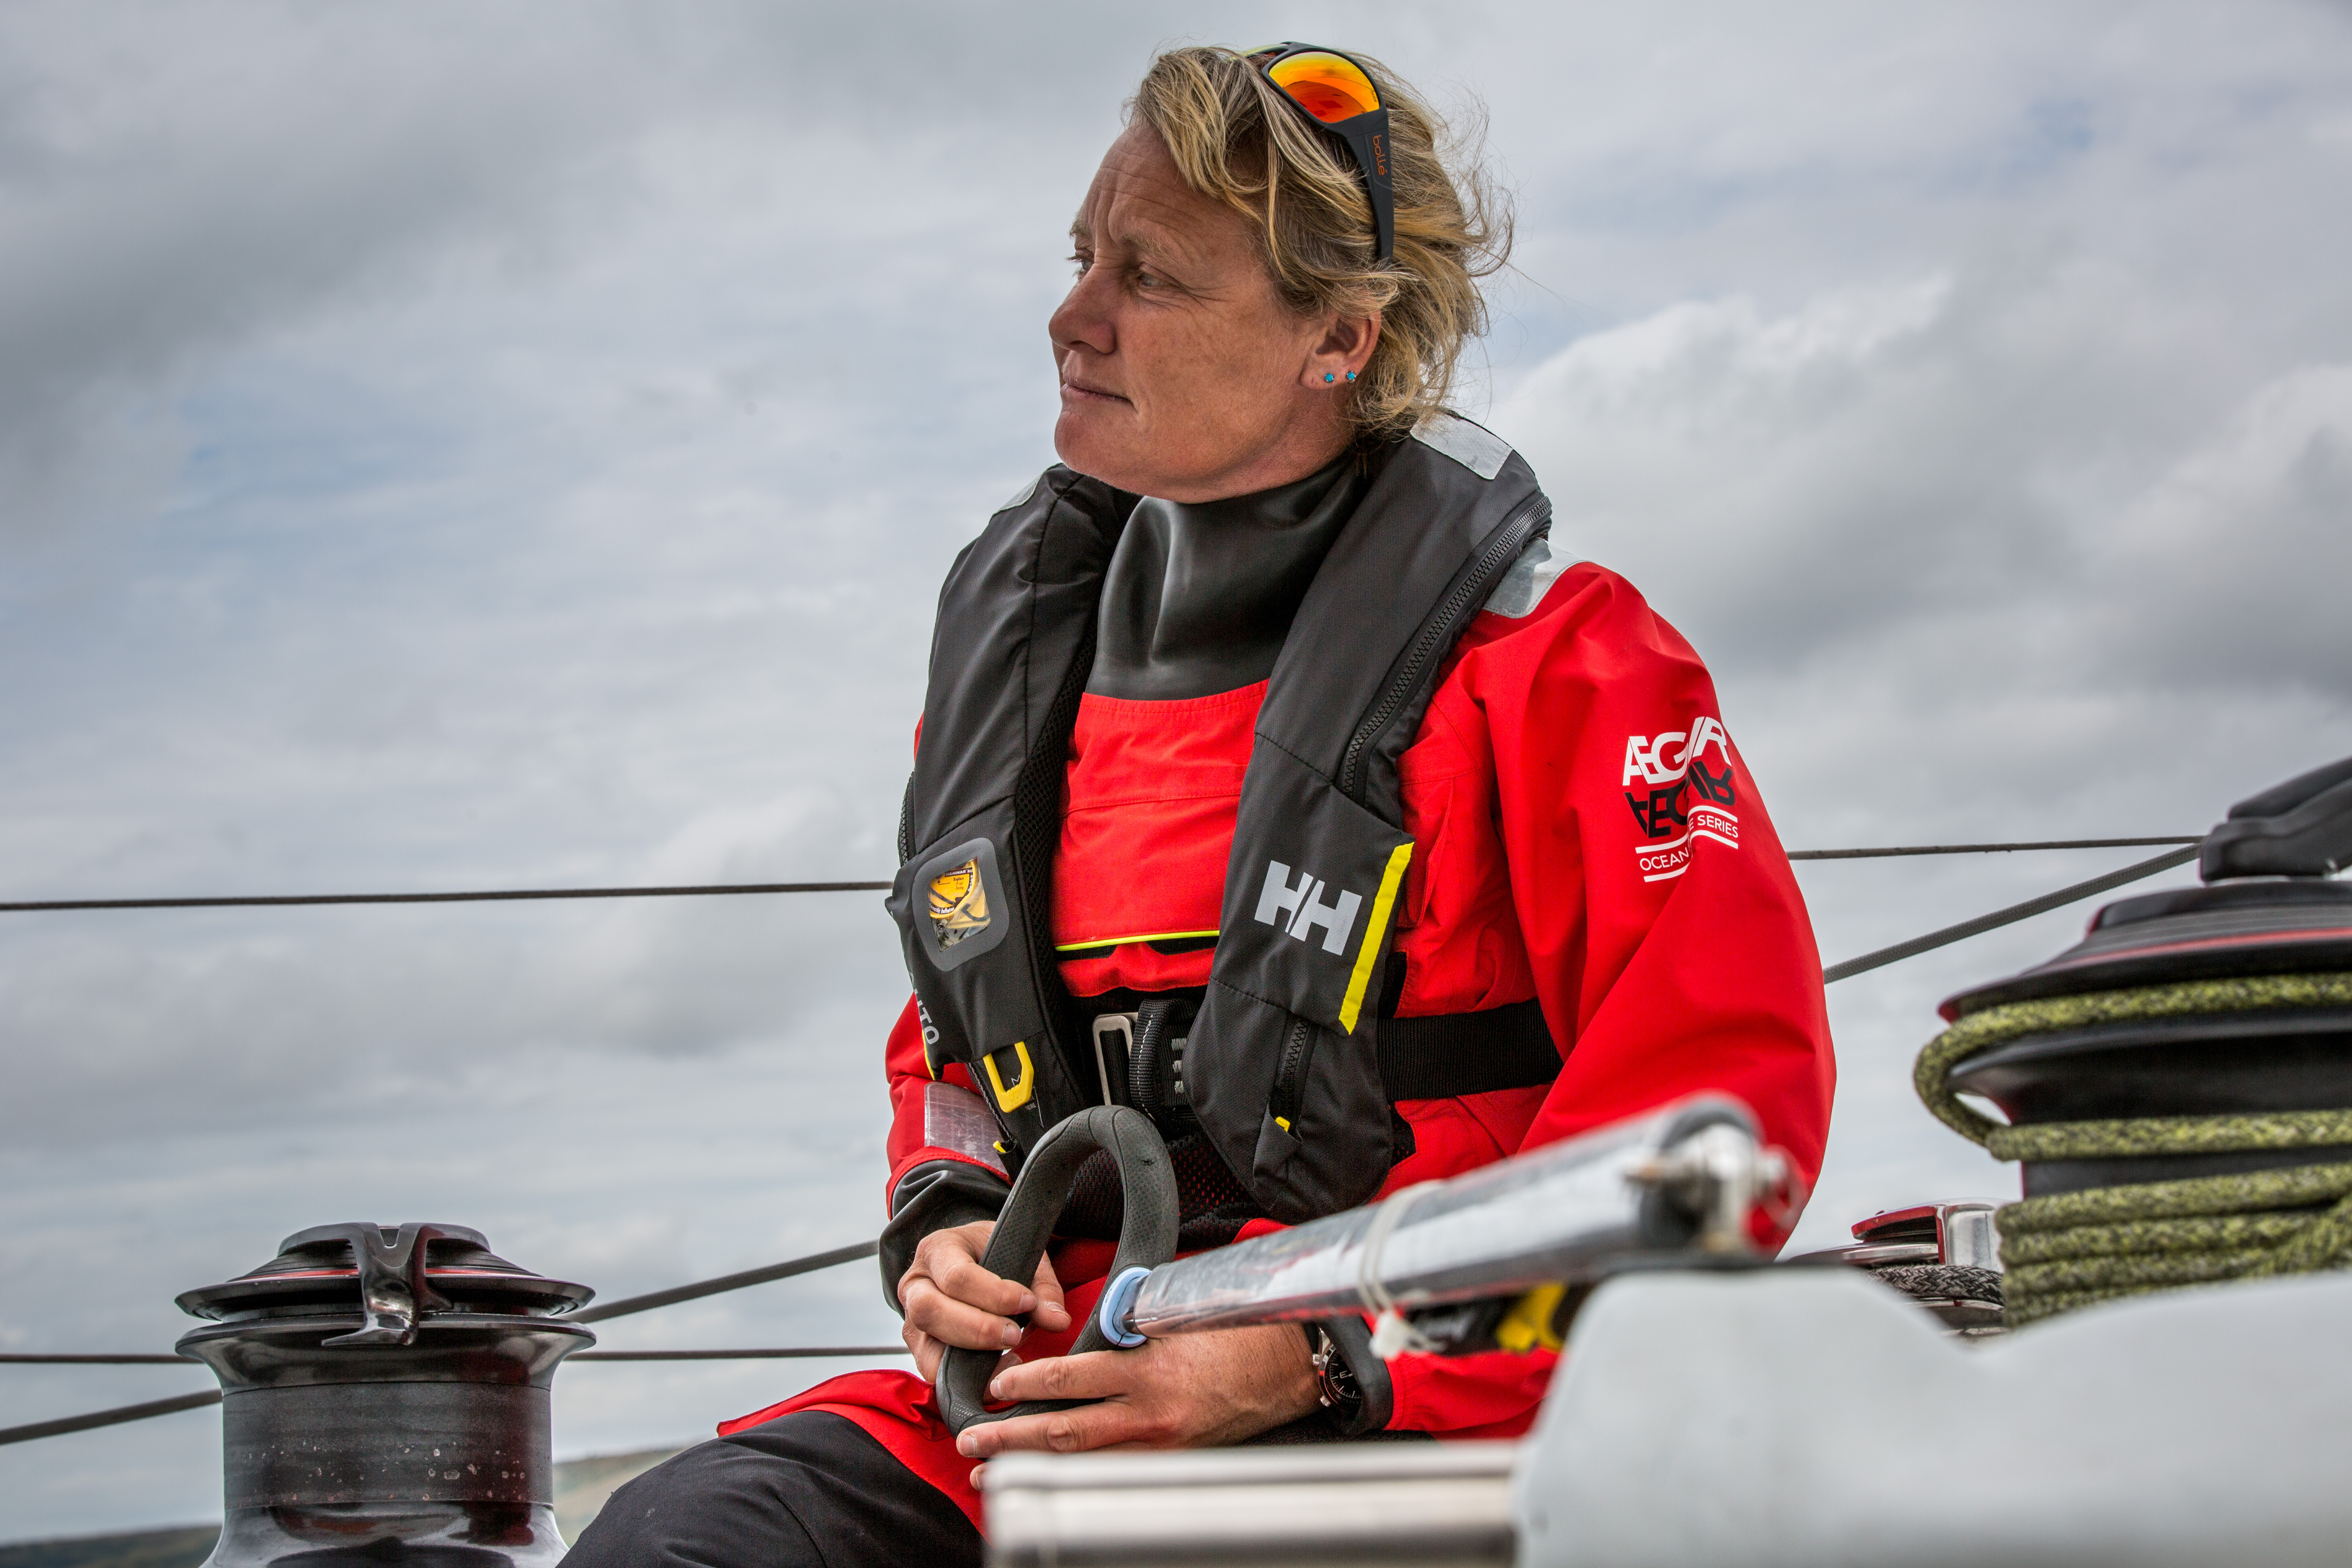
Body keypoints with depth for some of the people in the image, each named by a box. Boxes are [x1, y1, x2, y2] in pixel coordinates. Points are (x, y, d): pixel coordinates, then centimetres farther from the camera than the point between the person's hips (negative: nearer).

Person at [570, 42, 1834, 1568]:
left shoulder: (1549, 654, -6)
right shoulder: (1019, 637, 14)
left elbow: (1733, 1090, -14)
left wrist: (1327, 1355, -19)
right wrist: (942, 1228, 4)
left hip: (1414, 1427, -6)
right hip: (1052, 1385, 6)